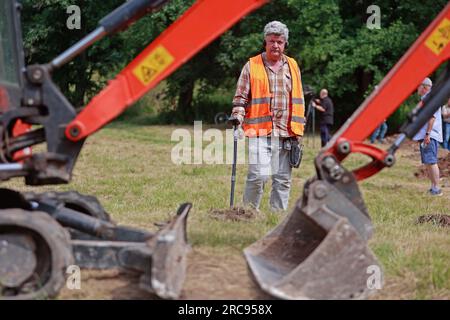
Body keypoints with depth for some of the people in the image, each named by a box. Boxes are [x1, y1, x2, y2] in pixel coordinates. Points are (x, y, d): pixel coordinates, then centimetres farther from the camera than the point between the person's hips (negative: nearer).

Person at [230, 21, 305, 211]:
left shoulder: (292, 67, 15)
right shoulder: (252, 66, 4)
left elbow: (298, 101, 16)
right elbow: (240, 96, 5)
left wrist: (297, 132, 10)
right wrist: (238, 116, -14)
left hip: (286, 133, 4)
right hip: (260, 132, -4)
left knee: (283, 179, 5)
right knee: (258, 176, -13)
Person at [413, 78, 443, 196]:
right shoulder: (424, 99, 21)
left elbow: (432, 117, -19)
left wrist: (427, 134, -24)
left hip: (430, 136, -11)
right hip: (424, 135, 11)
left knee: (431, 162, -14)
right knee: (427, 163, 11)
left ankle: (437, 189, -16)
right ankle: (433, 188, 14)